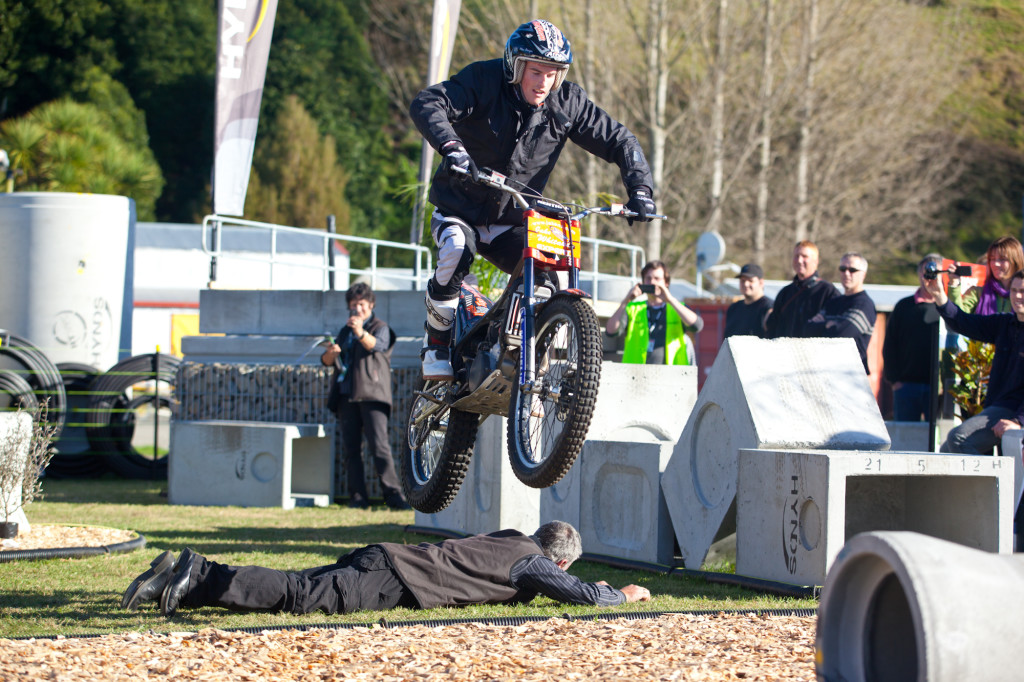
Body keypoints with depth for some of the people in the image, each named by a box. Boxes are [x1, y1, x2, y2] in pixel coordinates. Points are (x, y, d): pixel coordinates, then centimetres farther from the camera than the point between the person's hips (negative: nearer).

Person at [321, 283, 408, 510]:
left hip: (371, 395, -6)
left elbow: (377, 345, -18)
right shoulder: (345, 331, 22)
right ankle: (358, 497, 2)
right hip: (347, 396, 6)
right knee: (351, 449, 1)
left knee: (379, 445, -15)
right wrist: (330, 354, -8)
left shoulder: (380, 328, 5)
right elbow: (327, 361, 17)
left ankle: (393, 495, -16)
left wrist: (361, 333, -39)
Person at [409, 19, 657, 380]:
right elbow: (427, 105, -32)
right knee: (458, 249, -34)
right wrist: (451, 147, -50)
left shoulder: (567, 102, -7)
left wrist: (640, 189, -18)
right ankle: (436, 342, -14)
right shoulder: (484, 81, -17)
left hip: (514, 222, 3)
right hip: (461, 209, -3)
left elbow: (618, 140, -2)